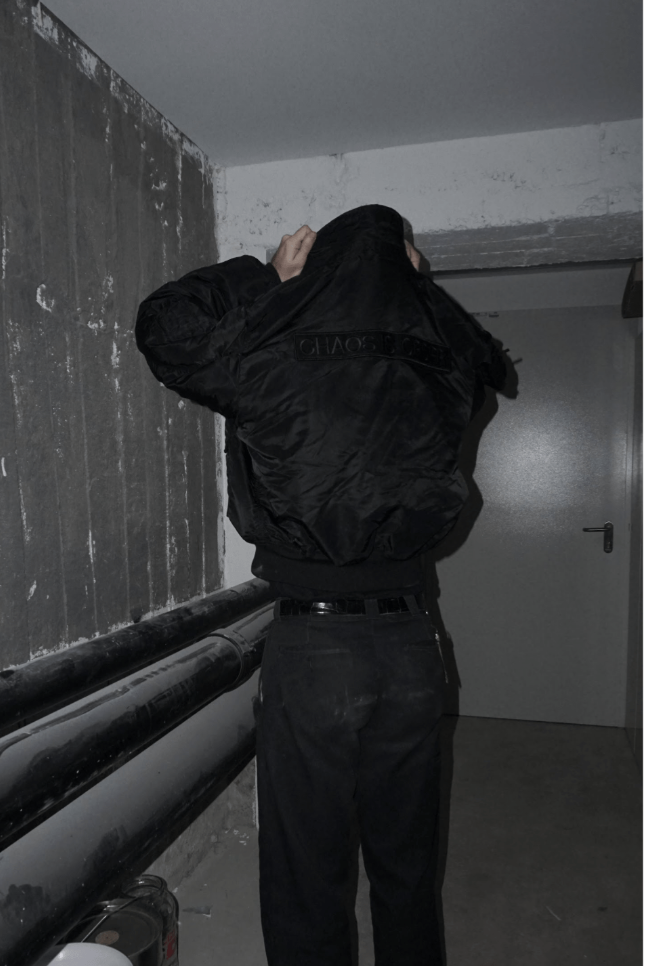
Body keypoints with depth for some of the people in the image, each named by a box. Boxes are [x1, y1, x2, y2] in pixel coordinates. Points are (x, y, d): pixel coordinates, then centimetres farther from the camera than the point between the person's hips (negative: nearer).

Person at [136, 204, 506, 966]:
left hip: (311, 647, -4)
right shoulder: (436, 384, -1)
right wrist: (414, 281, 20)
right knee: (407, 871, 22)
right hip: (410, 645, 4)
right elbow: (485, 358, 23)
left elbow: (164, 322, 4)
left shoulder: (280, 369, -11)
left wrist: (264, 275, 8)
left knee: (307, 877, 13)